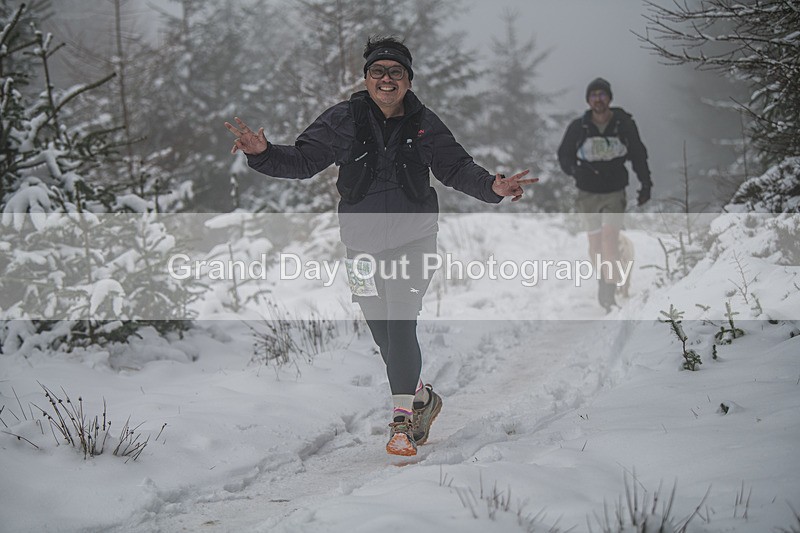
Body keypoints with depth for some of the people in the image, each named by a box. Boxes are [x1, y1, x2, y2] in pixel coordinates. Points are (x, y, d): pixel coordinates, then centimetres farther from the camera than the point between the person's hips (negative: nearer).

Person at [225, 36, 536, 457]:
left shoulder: (425, 125, -2)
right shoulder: (343, 120, -4)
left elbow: (456, 167, 5)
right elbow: (303, 160, -3)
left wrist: (491, 187, -12)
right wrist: (264, 153, -20)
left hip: (412, 237, -2)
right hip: (362, 240, 2)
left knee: (400, 325, -13)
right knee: (382, 331, 10)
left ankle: (402, 421, -5)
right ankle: (421, 398, 33)